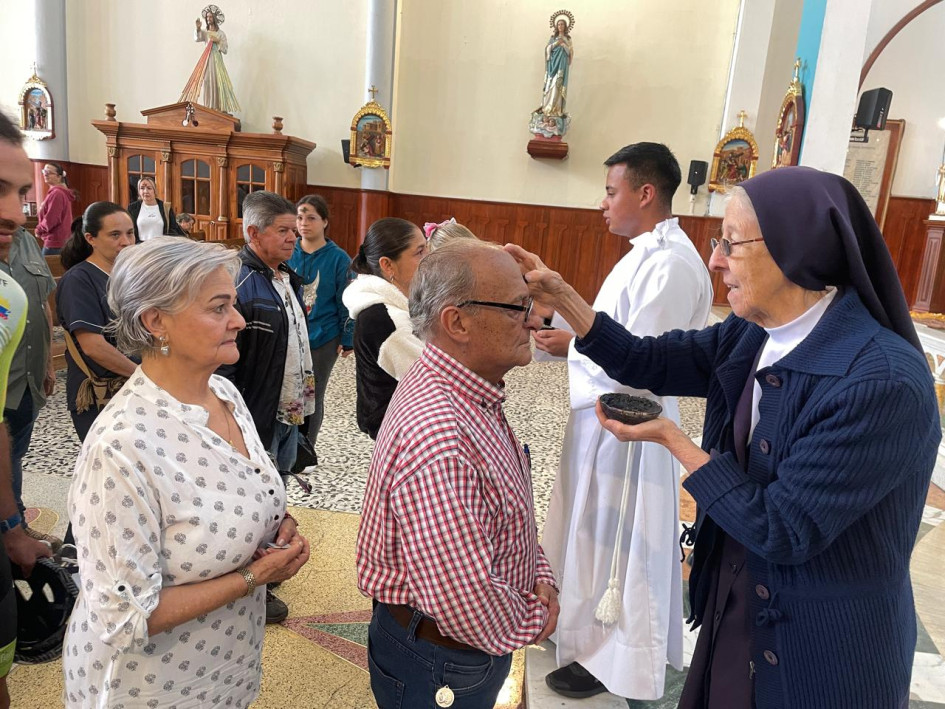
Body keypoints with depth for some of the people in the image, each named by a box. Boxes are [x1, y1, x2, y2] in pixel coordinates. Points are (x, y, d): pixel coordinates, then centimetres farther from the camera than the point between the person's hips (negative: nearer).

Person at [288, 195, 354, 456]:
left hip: (324, 339, -2)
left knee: (313, 395, 11)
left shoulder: (338, 258, -7)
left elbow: (346, 302, -5)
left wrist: (348, 339, -5)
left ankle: (306, 449, 29)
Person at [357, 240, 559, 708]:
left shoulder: (476, 395, -2)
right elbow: (465, 603, -35)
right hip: (439, 668, -8)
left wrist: (539, 574, -5)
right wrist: (536, 620, -15)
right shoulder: (437, 438, -36)